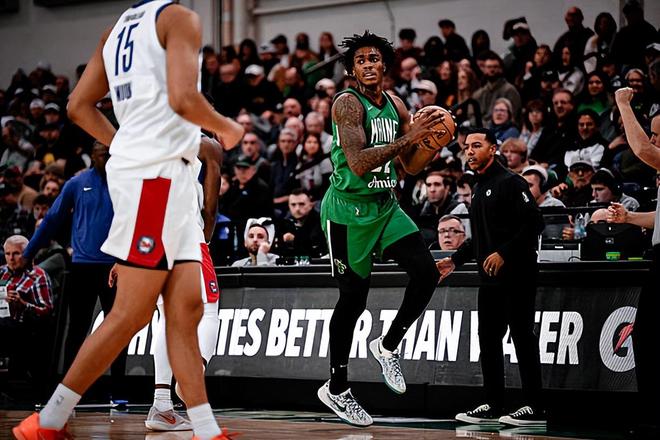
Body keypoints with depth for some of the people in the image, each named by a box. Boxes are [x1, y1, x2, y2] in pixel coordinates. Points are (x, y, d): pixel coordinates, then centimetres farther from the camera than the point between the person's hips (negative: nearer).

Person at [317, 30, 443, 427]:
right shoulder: (348, 103, -15)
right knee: (354, 296, -1)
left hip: (385, 205, 6)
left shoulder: (396, 106, 7)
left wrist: (431, 141, -5)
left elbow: (411, 164, 15)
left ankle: (389, 346, 12)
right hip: (348, 210, -6)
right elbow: (359, 164, -27)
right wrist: (409, 137, -29)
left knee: (427, 271, -10)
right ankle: (337, 389, 14)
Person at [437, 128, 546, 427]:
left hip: (516, 276, -9)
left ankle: (535, 408, -6)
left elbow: (533, 223, -18)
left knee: (522, 337, -8)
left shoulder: (510, 183, -9)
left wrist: (504, 253, -22)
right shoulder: (479, 189, 19)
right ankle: (493, 406, 15)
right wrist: (455, 259, 20)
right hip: (490, 279, 9)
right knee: (488, 339, 9)